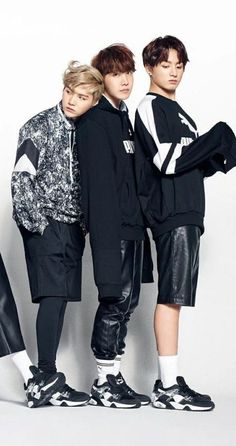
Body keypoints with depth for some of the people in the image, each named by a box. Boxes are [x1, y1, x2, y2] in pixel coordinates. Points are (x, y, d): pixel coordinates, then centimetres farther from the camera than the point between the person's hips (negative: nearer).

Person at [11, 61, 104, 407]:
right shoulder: (40, 127, -6)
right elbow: (21, 178, -11)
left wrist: (83, 223, 8)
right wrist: (37, 222, -14)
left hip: (72, 226, 6)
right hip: (46, 226, -6)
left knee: (60, 299, 6)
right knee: (53, 297, -11)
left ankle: (48, 379, 13)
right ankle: (48, 380, -8)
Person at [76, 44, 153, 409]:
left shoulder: (123, 118, 18)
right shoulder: (95, 120, -8)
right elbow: (99, 180, -17)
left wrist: (138, 221, 14)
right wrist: (107, 232, -23)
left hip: (131, 224, 9)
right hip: (112, 226, -9)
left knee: (127, 300, 10)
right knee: (116, 299, -6)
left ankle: (113, 377, 17)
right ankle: (104, 384, 2)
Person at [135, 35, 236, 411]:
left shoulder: (175, 110, 23)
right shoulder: (151, 108, -4)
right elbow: (167, 160, -16)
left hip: (186, 213, 9)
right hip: (170, 214, -9)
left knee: (174, 298, 8)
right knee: (171, 297, -10)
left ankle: (169, 382, 12)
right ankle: (168, 388, -9)